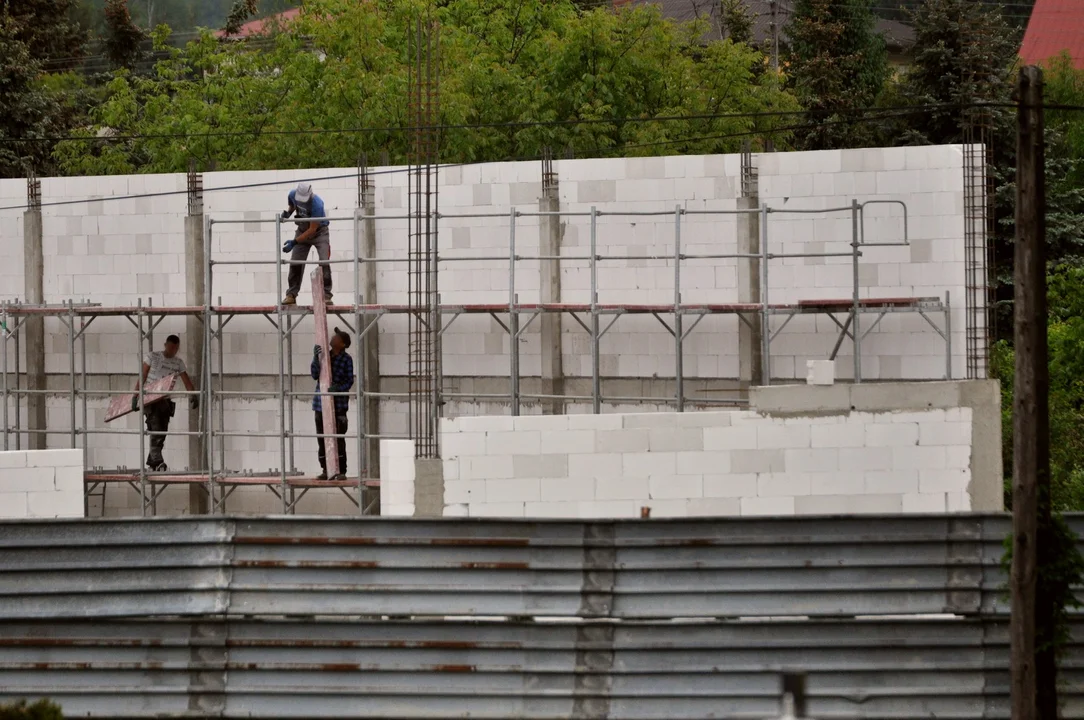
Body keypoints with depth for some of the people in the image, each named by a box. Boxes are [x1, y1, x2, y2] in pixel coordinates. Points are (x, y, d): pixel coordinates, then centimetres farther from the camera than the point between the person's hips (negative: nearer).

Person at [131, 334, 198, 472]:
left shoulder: (179, 363, 8)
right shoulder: (152, 357, -2)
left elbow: (187, 382, 2)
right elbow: (142, 377, -5)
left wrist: (193, 395, -15)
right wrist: (136, 395, -13)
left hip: (165, 400, 5)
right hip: (150, 399, -5)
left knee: (162, 433, 3)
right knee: (156, 430, -18)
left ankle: (151, 463, 12)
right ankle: (158, 462, -25)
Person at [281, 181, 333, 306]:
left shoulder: (316, 204, -33)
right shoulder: (292, 195, -16)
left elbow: (312, 230, -29)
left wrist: (294, 242, -31)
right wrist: (288, 213, -11)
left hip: (319, 231, -5)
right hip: (303, 229, 5)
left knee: (324, 263, -17)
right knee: (295, 263, -3)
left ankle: (326, 296, -11)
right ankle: (291, 295, 5)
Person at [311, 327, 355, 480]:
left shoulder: (346, 359, -4)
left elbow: (349, 381, -7)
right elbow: (315, 375, 1)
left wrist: (337, 388, -25)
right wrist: (316, 358, -14)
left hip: (338, 403, -5)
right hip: (321, 402, 5)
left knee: (338, 439, -6)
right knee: (321, 438, 5)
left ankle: (341, 471, 0)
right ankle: (326, 470, 12)